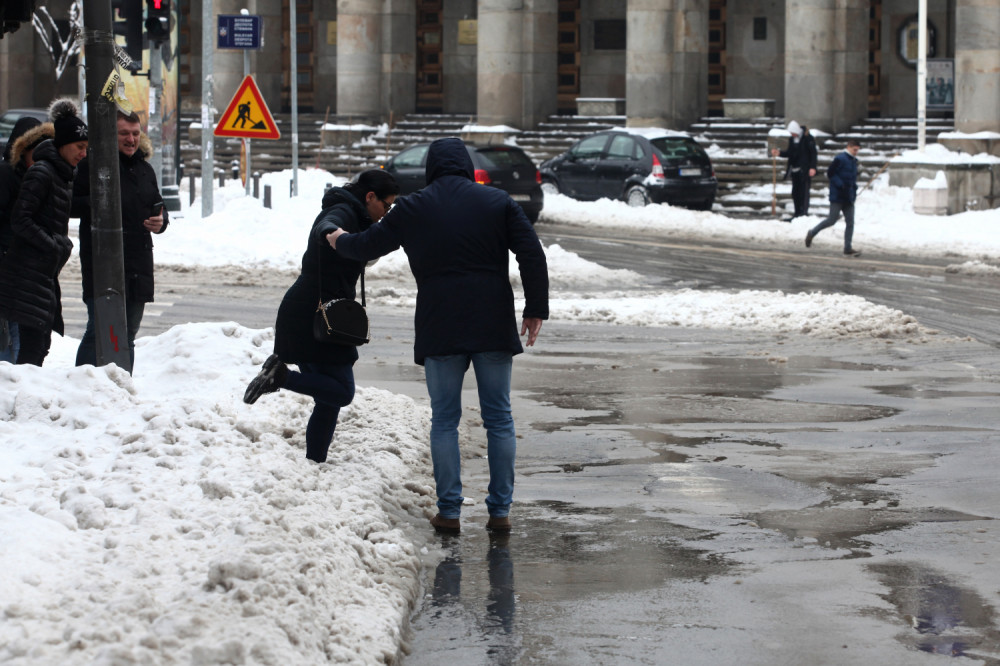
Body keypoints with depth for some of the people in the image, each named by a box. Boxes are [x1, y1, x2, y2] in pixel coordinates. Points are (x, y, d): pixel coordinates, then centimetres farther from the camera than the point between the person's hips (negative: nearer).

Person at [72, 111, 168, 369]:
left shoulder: (144, 169, 17)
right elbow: (71, 205, -10)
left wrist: (161, 221, 4)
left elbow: (159, 207, 26)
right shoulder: (92, 165, -4)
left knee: (127, 334, 12)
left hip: (138, 267, 7)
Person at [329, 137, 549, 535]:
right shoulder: (497, 202, 5)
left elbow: (367, 247, 16)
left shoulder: (412, 209, 4)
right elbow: (532, 256, -1)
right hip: (493, 325, 1)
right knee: (498, 418, 6)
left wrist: (340, 241, 36)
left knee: (444, 420, 7)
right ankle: (500, 511, 5)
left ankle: (449, 511, 3)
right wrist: (535, 309, 4)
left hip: (440, 330, 0)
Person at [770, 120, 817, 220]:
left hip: (804, 170, -7)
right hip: (795, 169, 7)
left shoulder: (808, 138, -8)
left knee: (803, 192, -8)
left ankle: (804, 213, -7)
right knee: (795, 193, 8)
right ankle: (797, 213, 15)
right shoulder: (792, 140, 12)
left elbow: (813, 153, -10)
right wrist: (779, 153, 0)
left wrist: (812, 167, -16)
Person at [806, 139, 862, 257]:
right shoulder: (840, 159, -12)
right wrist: (841, 185, -20)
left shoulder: (854, 161, 13)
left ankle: (848, 248, 3)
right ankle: (812, 233, 17)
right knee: (831, 220, -4)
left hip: (849, 198, 8)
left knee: (850, 222, 1)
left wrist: (854, 189, 11)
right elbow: (830, 173, -15)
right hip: (837, 197, -8)